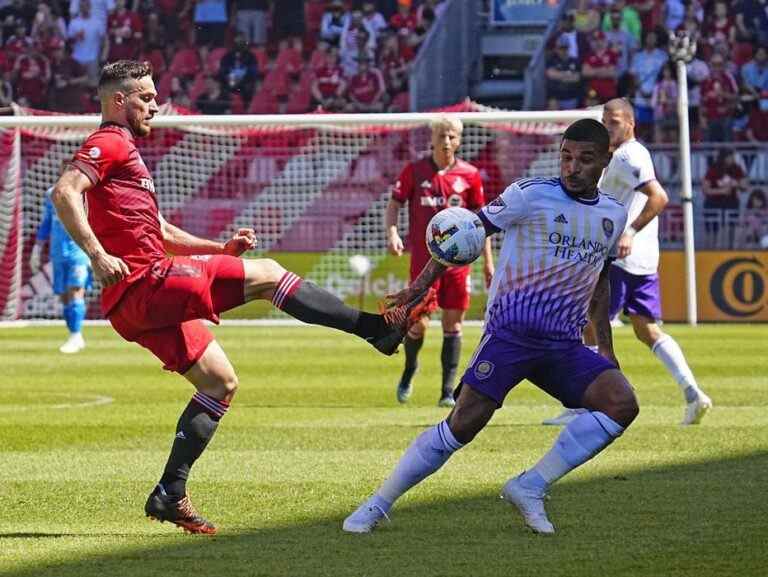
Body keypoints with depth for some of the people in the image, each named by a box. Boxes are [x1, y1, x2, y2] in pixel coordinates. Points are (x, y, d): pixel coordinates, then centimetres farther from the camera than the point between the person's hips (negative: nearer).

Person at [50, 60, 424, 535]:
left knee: (221, 383, 14)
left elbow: (162, 233, 32)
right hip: (145, 282, -11)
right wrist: (96, 253, -32)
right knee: (267, 275, -8)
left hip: (141, 304, 11)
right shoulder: (110, 144, -5)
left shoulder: (125, 153, 27)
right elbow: (63, 193, -22)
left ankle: (171, 495, 12)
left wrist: (222, 249, 21)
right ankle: (377, 327, -5)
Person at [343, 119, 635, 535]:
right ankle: (378, 505, 1)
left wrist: (606, 347, 23)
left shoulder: (614, 215, 11)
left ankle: (530, 488, -9)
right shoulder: (530, 195, -6)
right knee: (462, 425, -15)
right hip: (510, 333, -5)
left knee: (622, 404, -17)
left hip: (564, 345, 5)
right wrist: (423, 282, -12)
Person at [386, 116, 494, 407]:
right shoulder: (414, 171, 0)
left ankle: (448, 391, 6)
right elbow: (393, 206, 6)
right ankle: (409, 371, 26)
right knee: (419, 323, -4)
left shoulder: (469, 175, 3)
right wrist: (392, 234, -14)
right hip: (423, 259, -1)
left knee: (453, 323, 1)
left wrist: (488, 262, 10)